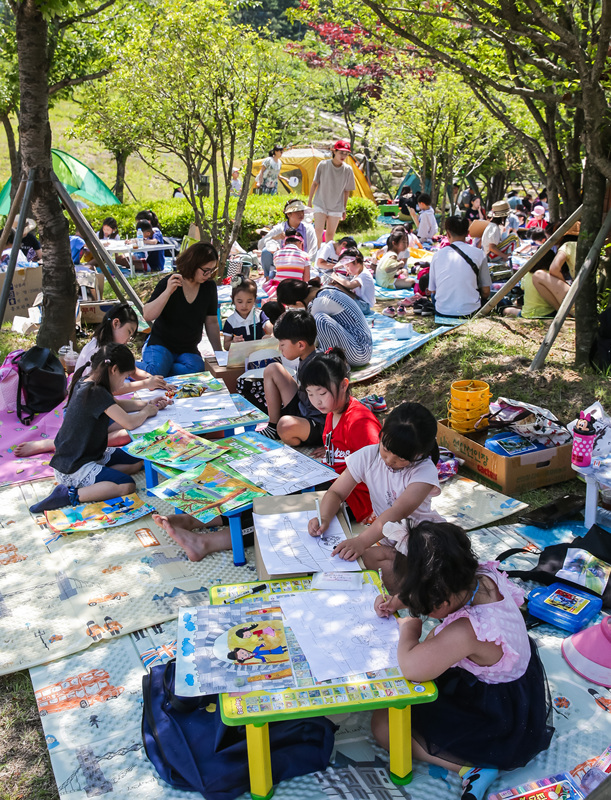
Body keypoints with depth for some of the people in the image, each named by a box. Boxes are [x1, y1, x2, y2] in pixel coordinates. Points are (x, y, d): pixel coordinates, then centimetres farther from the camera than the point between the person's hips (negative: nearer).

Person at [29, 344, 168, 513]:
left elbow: (117, 404, 20)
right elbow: (129, 423, -28)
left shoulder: (85, 383, 4)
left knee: (137, 463, 11)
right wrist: (146, 412, -7)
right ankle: (69, 494, -15)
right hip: (72, 468, -10)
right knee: (127, 485, -22)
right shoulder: (96, 393, -25)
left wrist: (147, 404, 10)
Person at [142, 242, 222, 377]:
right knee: (156, 369, -35)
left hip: (189, 350, 4)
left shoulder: (209, 287, 1)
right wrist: (168, 291, -30)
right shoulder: (168, 283, -10)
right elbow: (147, 316, -20)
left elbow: (212, 322, 10)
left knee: (197, 368, -30)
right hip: (161, 344, -4)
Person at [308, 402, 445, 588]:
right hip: (388, 539, 3)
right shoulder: (368, 456, -7)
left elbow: (399, 511, -31)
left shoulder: (424, 471, -19)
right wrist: (324, 519, -24)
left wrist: (362, 541, -44)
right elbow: (336, 493, -2)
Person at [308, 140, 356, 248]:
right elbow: (314, 184, 0)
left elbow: (347, 191, 2)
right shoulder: (323, 165, -10)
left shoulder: (348, 170, -6)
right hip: (320, 204, -1)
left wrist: (344, 209, 7)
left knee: (330, 234, 9)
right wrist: (309, 201, 3)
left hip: (336, 207, 2)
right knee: (318, 231, -12)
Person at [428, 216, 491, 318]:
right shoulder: (478, 254, -4)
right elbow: (486, 292, 1)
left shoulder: (437, 255, 1)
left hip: (442, 312, 2)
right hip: (470, 311, -2)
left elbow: (432, 290, 8)